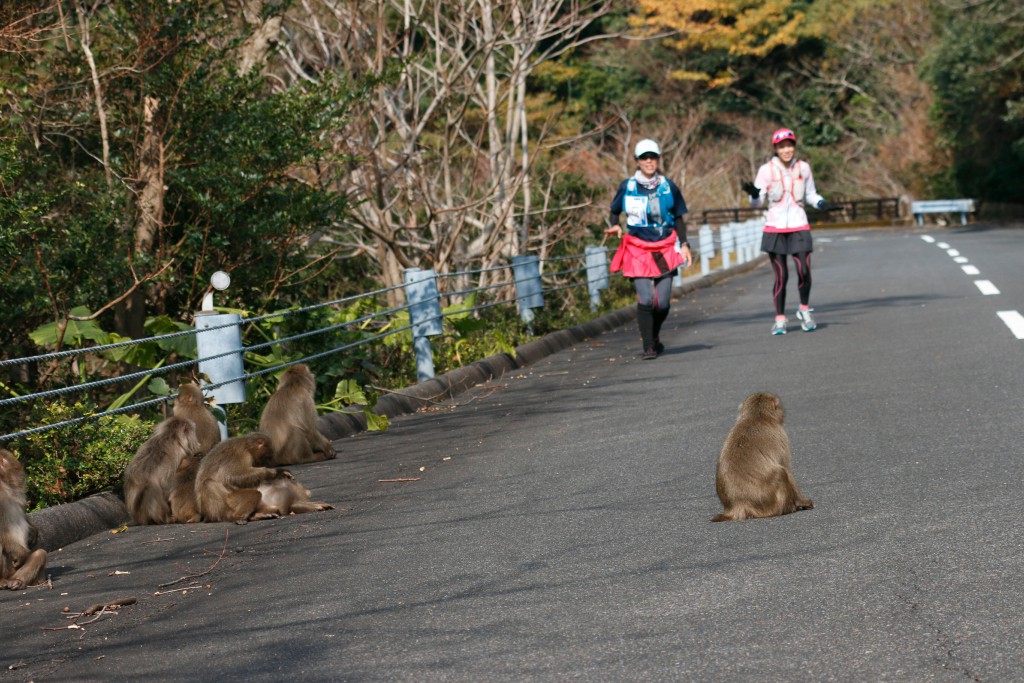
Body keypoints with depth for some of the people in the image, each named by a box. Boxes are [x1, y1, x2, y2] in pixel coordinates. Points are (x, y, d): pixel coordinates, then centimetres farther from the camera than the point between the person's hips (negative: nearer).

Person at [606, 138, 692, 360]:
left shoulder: (668, 187, 7)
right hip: (637, 248, -2)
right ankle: (648, 346, -5)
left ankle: (655, 336, 26)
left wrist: (684, 244, 5)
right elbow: (614, 212, 12)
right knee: (645, 298, -15)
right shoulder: (627, 187, 2)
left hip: (665, 248, 2)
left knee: (663, 302, -2)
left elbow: (678, 219, 15)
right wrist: (614, 226, -10)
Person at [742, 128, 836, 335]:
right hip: (775, 228, -1)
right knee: (781, 276, -3)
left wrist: (822, 203, -3)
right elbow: (758, 201, -3)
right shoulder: (767, 170, -3)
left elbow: (811, 194, 16)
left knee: (804, 272, -9)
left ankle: (804, 311, 15)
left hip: (799, 226, 1)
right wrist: (754, 193, -25)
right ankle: (780, 319, 9)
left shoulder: (803, 167, 4)